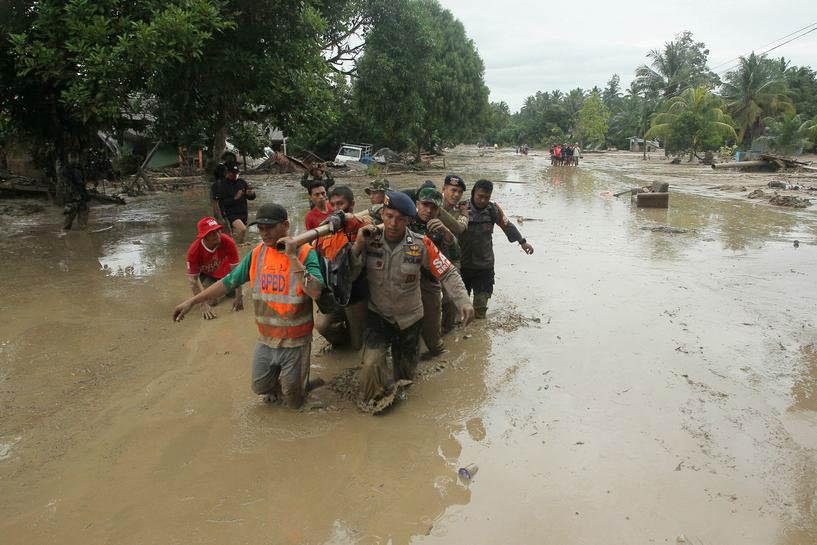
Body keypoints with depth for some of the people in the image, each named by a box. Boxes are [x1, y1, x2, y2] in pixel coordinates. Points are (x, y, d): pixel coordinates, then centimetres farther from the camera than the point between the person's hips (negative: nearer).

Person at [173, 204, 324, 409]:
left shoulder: (305, 253, -16)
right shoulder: (257, 254, -3)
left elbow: (315, 291, -28)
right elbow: (228, 282, 2)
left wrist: (293, 257, -30)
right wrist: (192, 301, 0)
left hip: (295, 341, -4)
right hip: (266, 338, 4)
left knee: (293, 401, 8)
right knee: (260, 387, 16)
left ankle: (295, 374, 37)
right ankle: (278, 374, 44)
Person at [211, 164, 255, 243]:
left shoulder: (242, 182, 7)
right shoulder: (221, 185, -6)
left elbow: (251, 197, 10)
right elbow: (221, 203, -13)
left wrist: (251, 193, -13)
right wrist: (235, 198, -24)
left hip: (243, 213, 6)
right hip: (230, 215, -6)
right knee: (242, 229, -28)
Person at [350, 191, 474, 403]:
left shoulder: (421, 244, -17)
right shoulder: (370, 240, -14)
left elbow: (448, 274, -12)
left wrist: (464, 301, -25)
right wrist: (358, 246, -28)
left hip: (409, 318, 1)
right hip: (377, 316, -1)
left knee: (405, 370, 18)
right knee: (372, 363, -19)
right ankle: (371, 404, 9)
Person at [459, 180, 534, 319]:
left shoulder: (493, 209, -2)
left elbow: (507, 225, 13)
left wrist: (522, 241, 20)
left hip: (485, 265, 1)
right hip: (462, 264, -1)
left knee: (481, 306, 6)